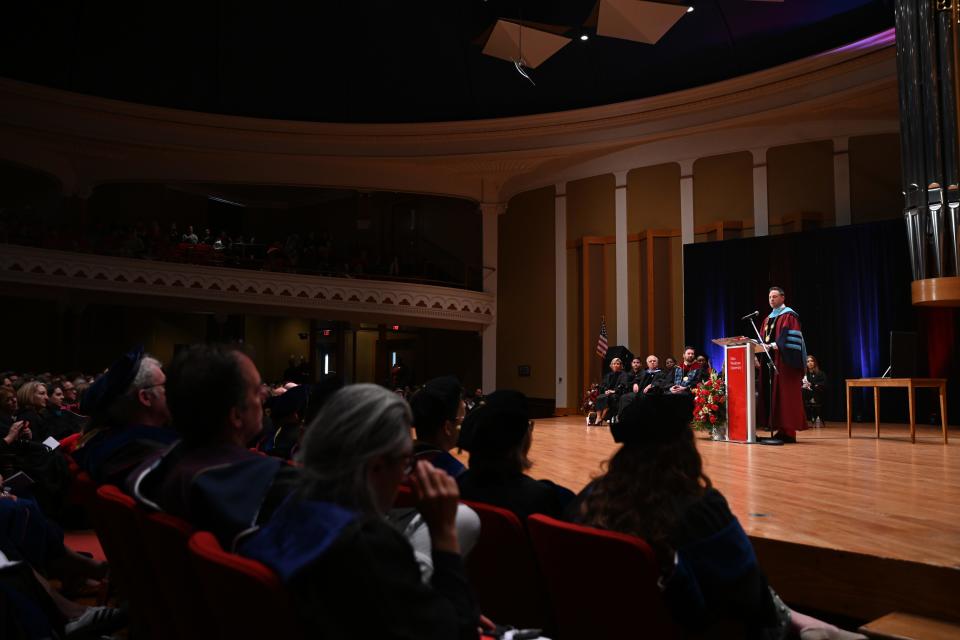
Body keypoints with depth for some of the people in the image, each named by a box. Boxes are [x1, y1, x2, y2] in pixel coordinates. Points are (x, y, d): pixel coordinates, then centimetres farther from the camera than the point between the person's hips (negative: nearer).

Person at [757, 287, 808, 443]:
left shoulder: (789, 315, -4)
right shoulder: (768, 319, 21)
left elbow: (790, 337, -17)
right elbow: (763, 339, 20)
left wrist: (775, 345, -25)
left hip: (784, 362, -8)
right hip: (769, 359, 8)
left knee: (785, 395, -9)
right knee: (770, 394, 4)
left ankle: (788, 431, -7)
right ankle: (780, 429, 8)